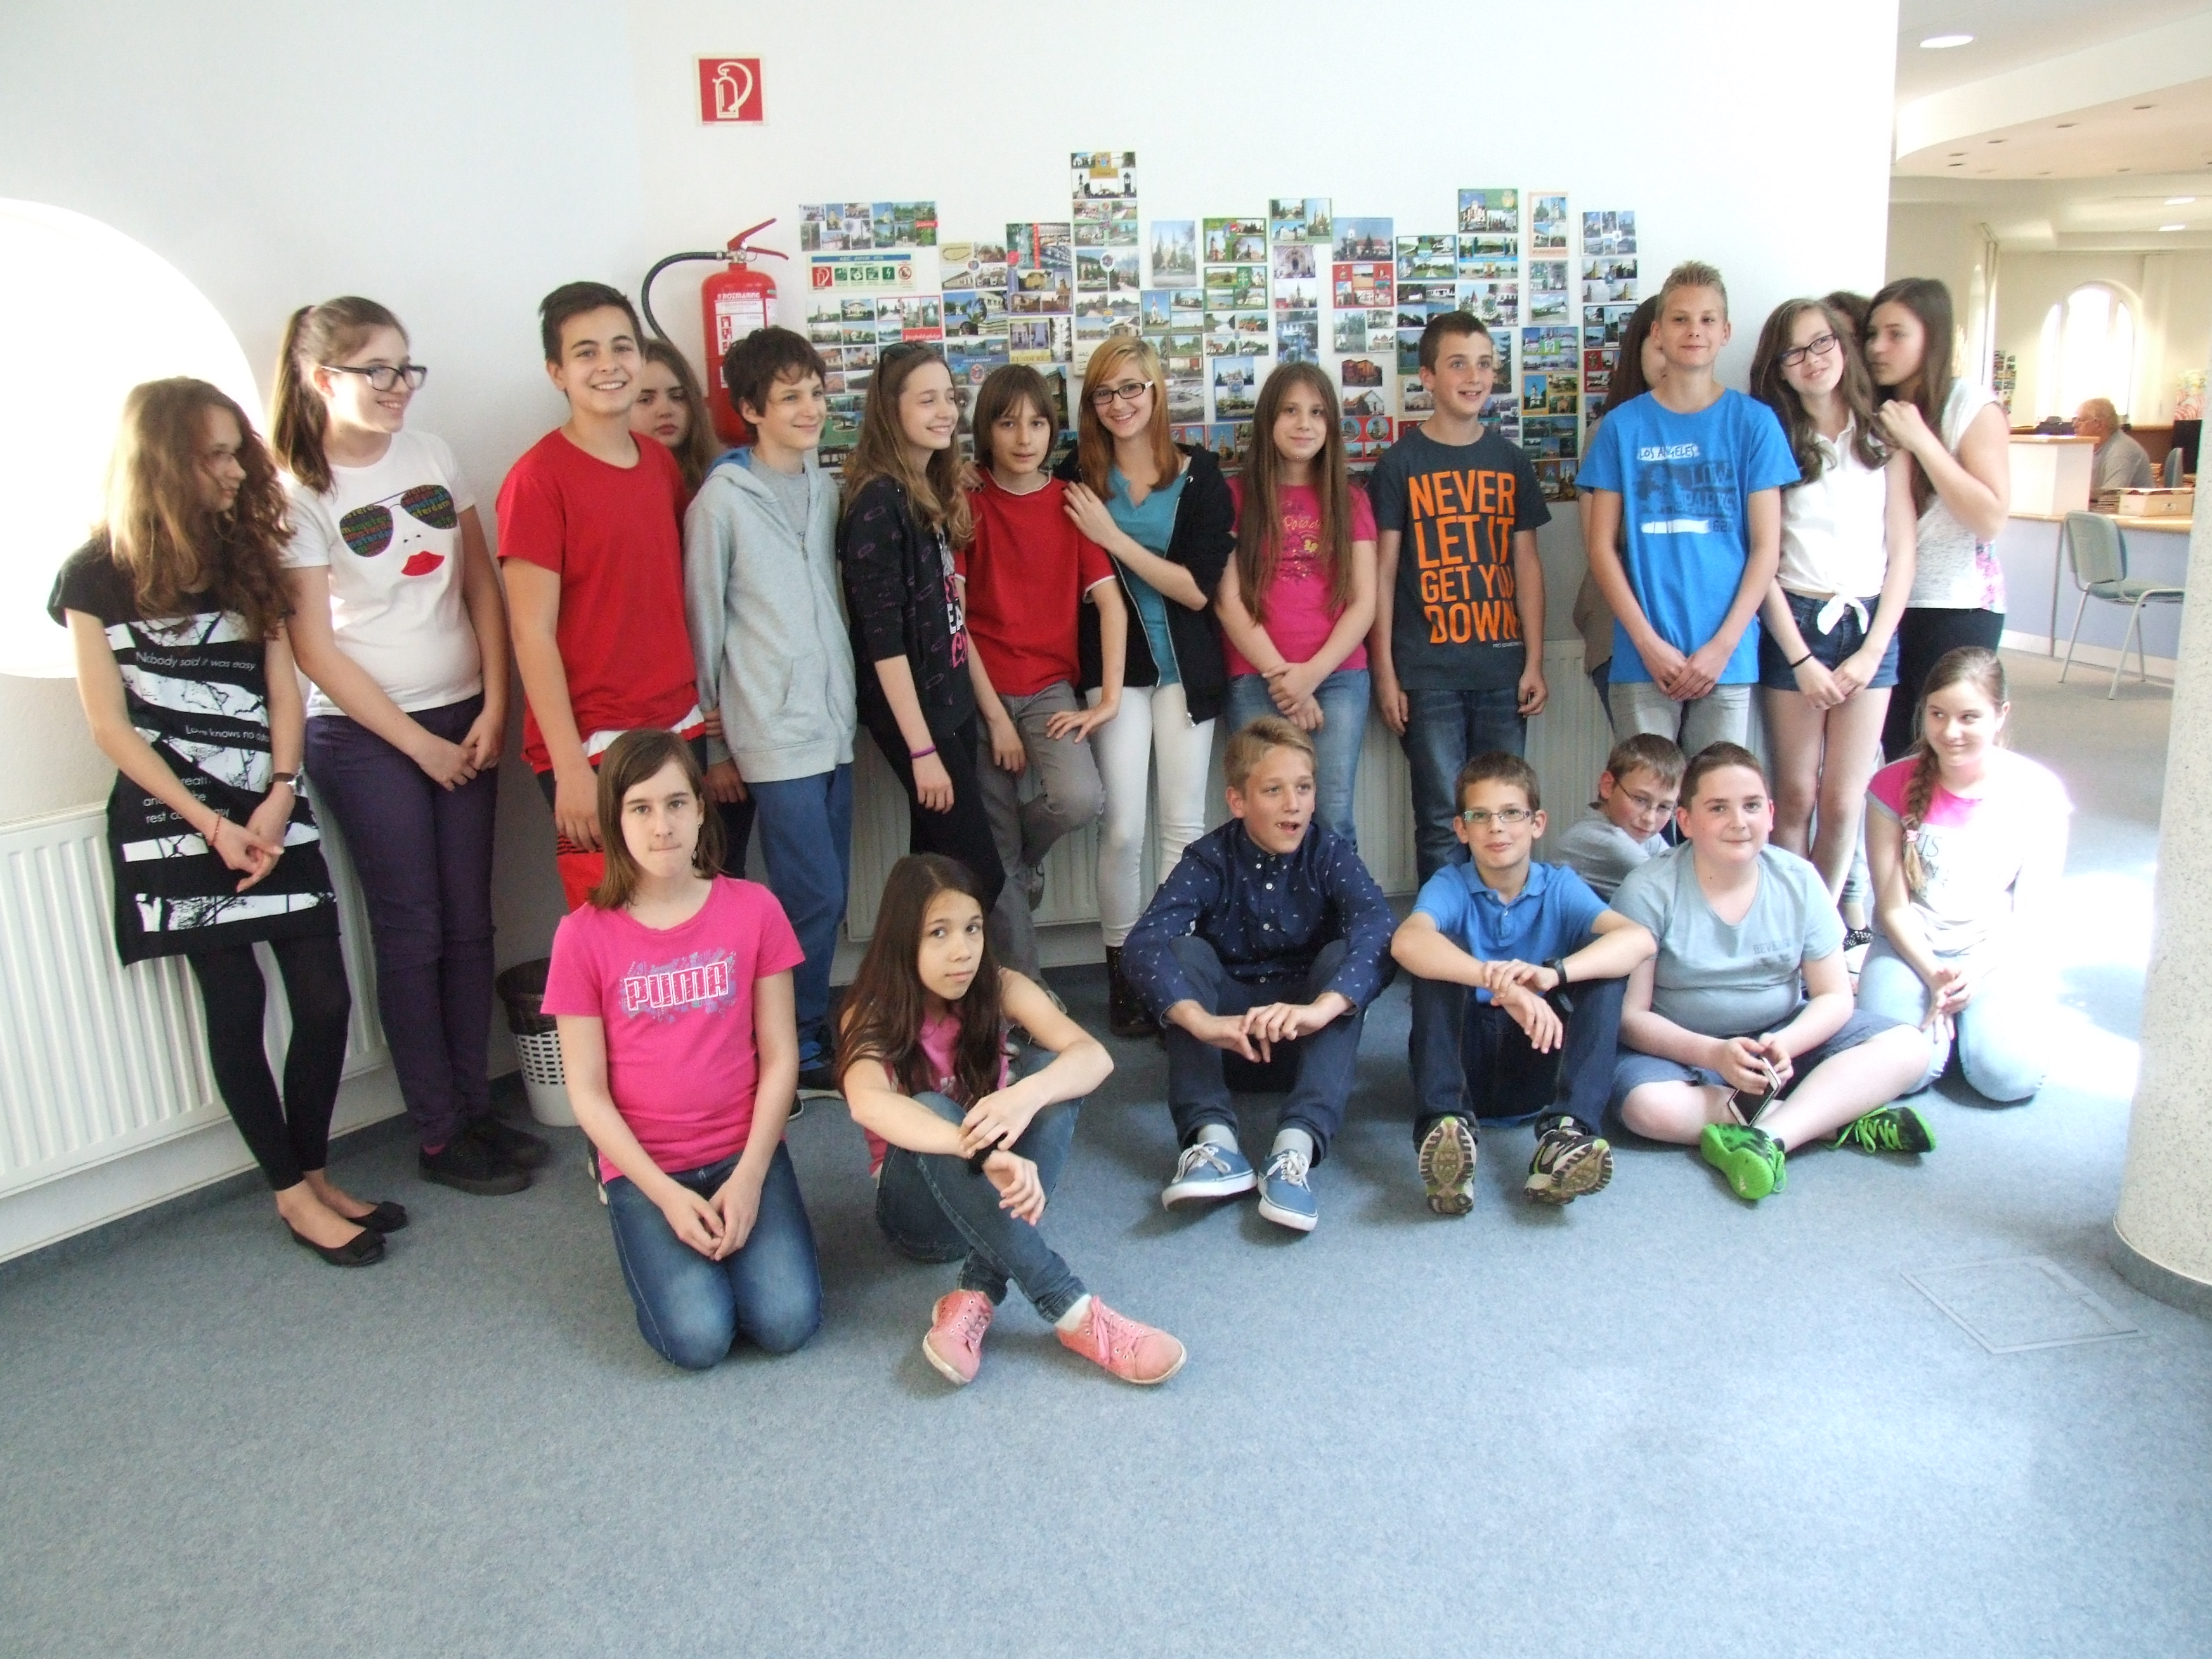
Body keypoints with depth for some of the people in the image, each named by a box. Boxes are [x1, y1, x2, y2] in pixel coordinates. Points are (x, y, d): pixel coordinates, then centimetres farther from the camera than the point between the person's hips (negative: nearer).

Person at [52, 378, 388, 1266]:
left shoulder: (249, 553, 10)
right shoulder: (96, 576, -3)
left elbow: (283, 685, 5)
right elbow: (110, 725, -4)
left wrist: (279, 796, -9)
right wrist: (210, 823, -11)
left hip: (270, 811, 4)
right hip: (174, 821, -4)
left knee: (325, 998, 0)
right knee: (236, 1006, 1)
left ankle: (313, 1172, 20)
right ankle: (293, 1194, 16)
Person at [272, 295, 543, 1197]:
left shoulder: (431, 456, 5)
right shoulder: (299, 494, -8)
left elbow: (483, 586, 7)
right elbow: (315, 648, -8)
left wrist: (493, 706, -3)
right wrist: (418, 743, -9)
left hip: (463, 717, 4)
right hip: (365, 735, -4)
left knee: (469, 924, 8)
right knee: (411, 933, 3)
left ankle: (476, 1109, 21)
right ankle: (439, 1134, 15)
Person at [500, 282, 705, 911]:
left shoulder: (662, 464, 10)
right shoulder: (539, 478, -9)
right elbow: (532, 633, -11)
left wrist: (705, 711, 10)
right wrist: (570, 766, -14)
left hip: (678, 730, 6)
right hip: (593, 747, -6)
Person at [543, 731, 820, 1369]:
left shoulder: (753, 909, -3)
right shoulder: (584, 935, -5)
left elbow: (779, 1057, -1)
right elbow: (587, 1090, -4)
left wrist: (749, 1177, -11)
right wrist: (665, 1195, -12)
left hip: (744, 1153, 1)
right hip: (644, 1167, -1)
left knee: (786, 1322, -18)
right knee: (699, 1338, -19)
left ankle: (737, 1233, 13)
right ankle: (661, 1245, 13)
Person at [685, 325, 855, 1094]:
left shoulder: (826, 489, 11)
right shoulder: (721, 500, -7)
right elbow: (703, 627, -4)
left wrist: (847, 702, 14)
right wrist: (714, 747, -3)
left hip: (834, 725, 6)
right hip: (771, 734, -6)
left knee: (828, 896, 11)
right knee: (814, 897, -5)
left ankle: (813, 1031, 25)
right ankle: (798, 1051, 11)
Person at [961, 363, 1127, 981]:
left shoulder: (1071, 503, 4)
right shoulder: (967, 502, -2)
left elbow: (1111, 604, -1)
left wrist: (1108, 700, -11)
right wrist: (995, 716, -10)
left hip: (1049, 686, 1)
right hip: (981, 689, -1)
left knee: (1081, 800, -25)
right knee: (998, 853, 0)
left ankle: (1023, 852, 10)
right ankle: (1023, 985, 18)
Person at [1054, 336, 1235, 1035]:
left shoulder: (1201, 475, -4)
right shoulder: (1079, 476, -1)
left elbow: (1199, 588, -11)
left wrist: (1113, 537, -15)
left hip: (1187, 666, 1)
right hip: (1115, 664, 0)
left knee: (1183, 823, 5)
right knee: (1123, 826, -6)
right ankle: (1122, 970, 8)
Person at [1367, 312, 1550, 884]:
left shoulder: (1510, 462, 10)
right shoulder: (1400, 463, 1)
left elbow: (1527, 564, 11)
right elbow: (1382, 573, -1)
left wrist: (1534, 662, 4)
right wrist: (1384, 672, -5)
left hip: (1502, 668, 3)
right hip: (1428, 672, -3)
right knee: (1442, 821, 0)